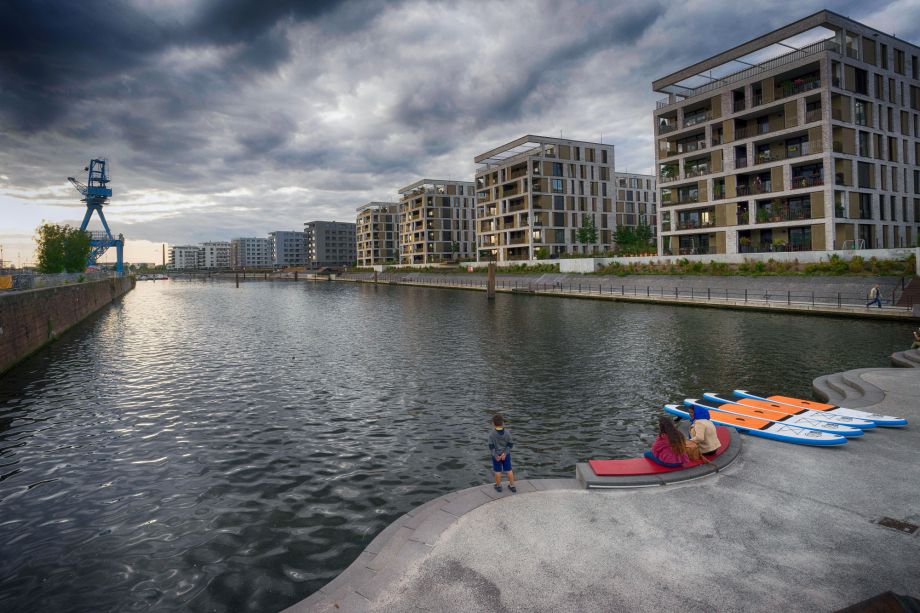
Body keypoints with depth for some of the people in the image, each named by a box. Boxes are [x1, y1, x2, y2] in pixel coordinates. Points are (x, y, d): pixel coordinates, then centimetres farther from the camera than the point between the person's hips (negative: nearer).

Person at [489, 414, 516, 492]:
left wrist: (495, 455, -13)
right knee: (509, 470, 14)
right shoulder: (507, 433, -13)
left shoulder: (492, 435, -19)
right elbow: (510, 444, -11)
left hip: (496, 455, -2)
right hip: (506, 454, 2)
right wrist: (505, 453, -11)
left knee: (497, 471, 13)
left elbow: (491, 446, -18)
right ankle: (512, 485, 23)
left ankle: (498, 486, 26)